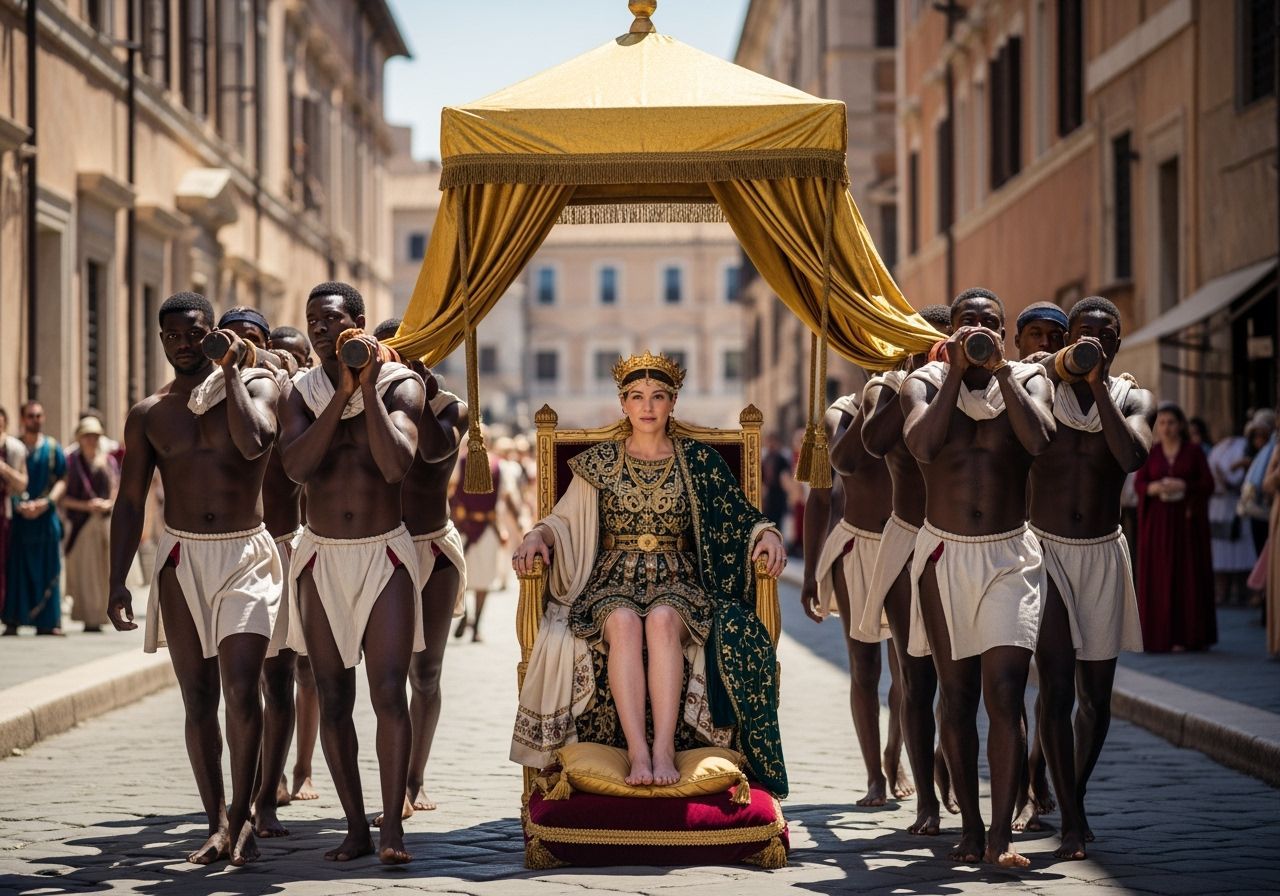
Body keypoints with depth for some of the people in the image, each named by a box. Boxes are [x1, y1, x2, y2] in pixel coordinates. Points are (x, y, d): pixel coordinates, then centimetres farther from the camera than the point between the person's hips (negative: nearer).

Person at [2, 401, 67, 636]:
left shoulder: (53, 448, 9)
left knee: (47, 570, 1)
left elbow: (62, 480, 4)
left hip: (46, 516, 1)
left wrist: (47, 501, -13)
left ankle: (47, 621, 3)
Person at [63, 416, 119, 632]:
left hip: (106, 523, 3)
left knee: (104, 570, -1)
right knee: (85, 570, -7)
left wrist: (108, 504, -8)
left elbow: (117, 492, 12)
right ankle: (88, 617, -7)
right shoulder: (71, 462, 4)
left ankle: (100, 615, 4)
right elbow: (63, 497, 0)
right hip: (81, 523, -3)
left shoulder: (109, 461, 12)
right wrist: (85, 505, -14)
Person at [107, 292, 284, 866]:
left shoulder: (256, 385, 1)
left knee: (241, 692, -15)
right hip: (181, 560, 3)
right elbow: (130, 501, 8)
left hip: (245, 556, -2)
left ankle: (241, 814, 0)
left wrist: (230, 373, -13)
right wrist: (117, 582, 0)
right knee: (198, 700, 4)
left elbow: (254, 443, -21)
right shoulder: (149, 414, 7)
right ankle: (217, 825, 12)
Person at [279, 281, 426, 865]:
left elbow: (397, 465, -22)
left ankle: (392, 825, -9)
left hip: (385, 555, -3)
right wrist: (342, 392, -19)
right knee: (332, 698, 3)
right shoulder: (302, 393, 3)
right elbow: (296, 466, -15)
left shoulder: (400, 387, -5)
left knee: (389, 692, -12)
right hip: (322, 557, 3)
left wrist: (370, 387, -23)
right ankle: (355, 828, 9)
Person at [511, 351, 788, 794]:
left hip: (677, 581, 0)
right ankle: (638, 752, -46)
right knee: (623, 621, -37)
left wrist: (766, 532, -7)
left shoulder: (699, 461, 13)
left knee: (663, 618, -38)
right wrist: (538, 536, -7)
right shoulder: (598, 463, 14)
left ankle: (664, 749, -45)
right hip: (614, 580, 0)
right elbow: (564, 520, 15)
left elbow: (740, 516, 14)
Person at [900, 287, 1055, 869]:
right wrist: (956, 371, -15)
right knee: (957, 697, 5)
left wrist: (999, 367, -16)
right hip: (944, 556, 1)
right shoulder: (926, 382, 2)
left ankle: (1001, 836, -13)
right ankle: (970, 828, 14)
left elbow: (1038, 439, -17)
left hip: (1009, 557, -1)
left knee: (1005, 698, -12)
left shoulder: (1026, 380, 3)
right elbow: (922, 446, -18)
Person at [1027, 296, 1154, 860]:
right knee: (1055, 688, -14)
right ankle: (1072, 820, -11)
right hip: (1045, 553, -2)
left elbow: (1133, 457, -18)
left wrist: (1099, 386, -23)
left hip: (1102, 558, 3)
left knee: (1096, 695, 8)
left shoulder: (1132, 401, 1)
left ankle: (1073, 796, 28)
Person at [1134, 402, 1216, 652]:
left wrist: (1183, 486, -17)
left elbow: (1208, 483, -1)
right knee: (1158, 579, -3)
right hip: (1157, 522, 1)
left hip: (1186, 520, -1)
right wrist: (1154, 487, -20)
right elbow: (1138, 484, 1)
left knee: (1188, 575, -4)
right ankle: (1159, 635, -2)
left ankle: (1187, 635, -3)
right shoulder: (1150, 453, 10)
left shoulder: (1194, 451, 5)